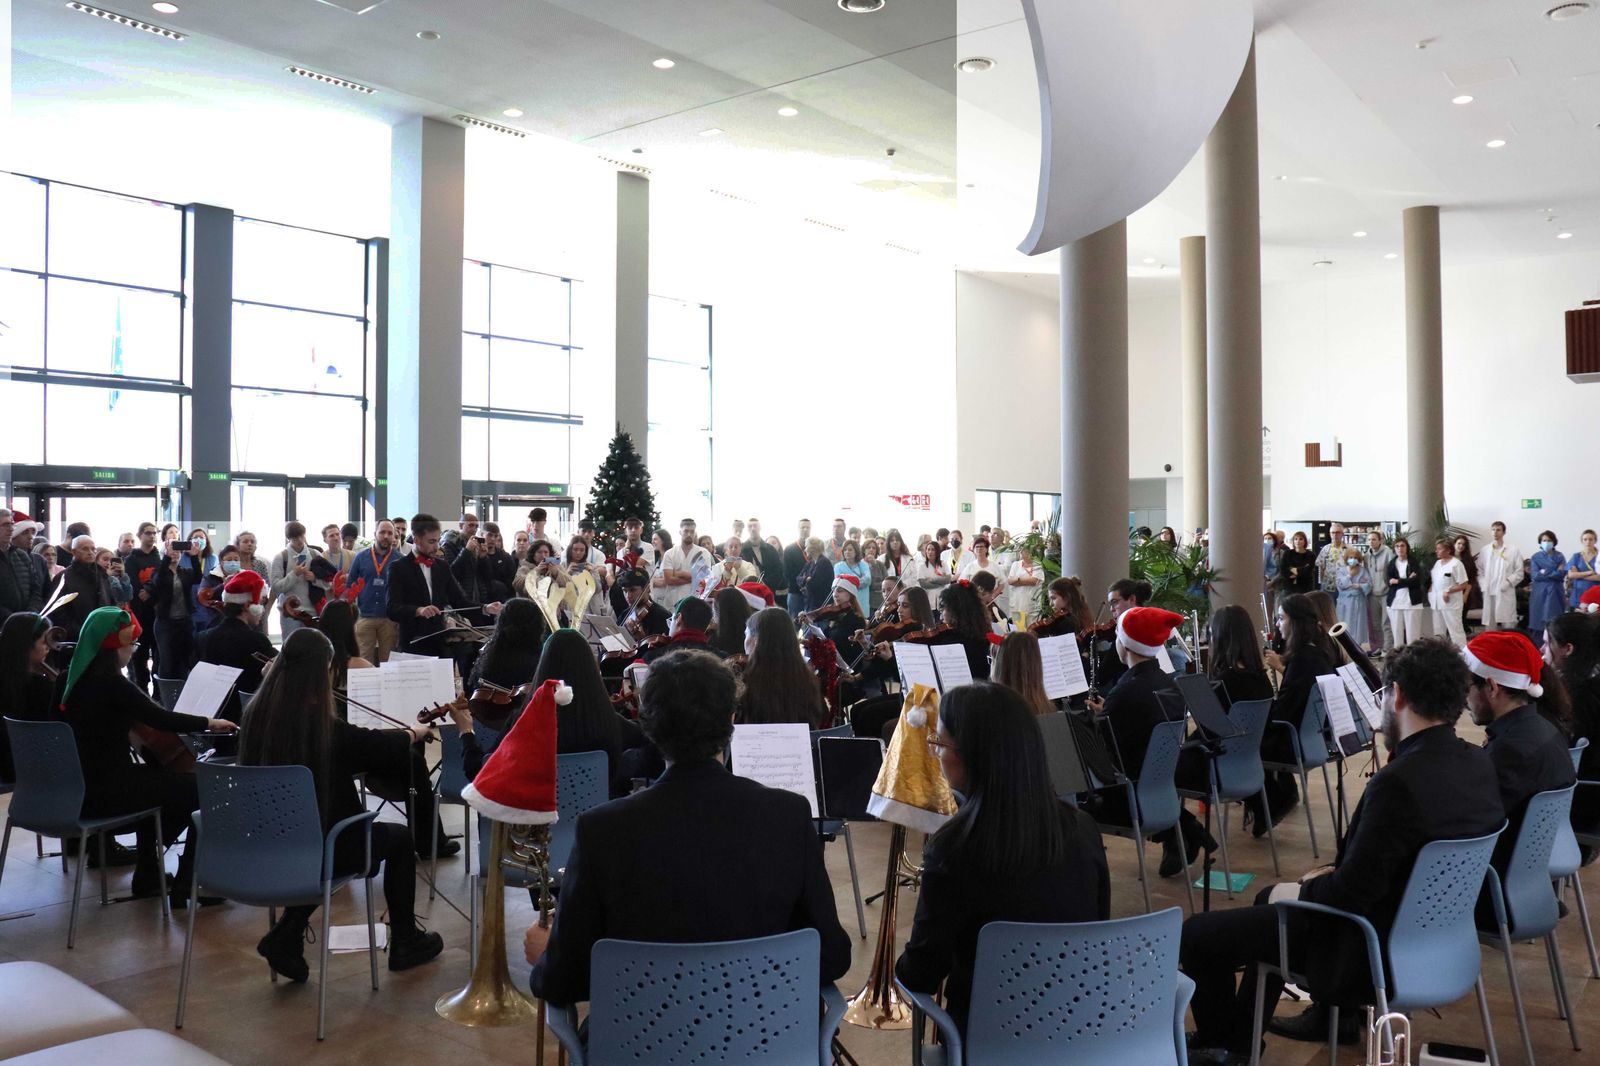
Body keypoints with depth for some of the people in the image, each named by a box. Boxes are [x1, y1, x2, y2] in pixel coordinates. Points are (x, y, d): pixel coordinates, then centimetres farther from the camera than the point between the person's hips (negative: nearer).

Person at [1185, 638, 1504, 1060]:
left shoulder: (1399, 781, -31)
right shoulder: (1480, 764, -4)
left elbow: (1349, 894, -26)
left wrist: (1300, 891, -7)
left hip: (1376, 950, -9)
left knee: (1197, 934, 0)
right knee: (1270, 899, 28)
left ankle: (1221, 1045, 26)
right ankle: (1236, 1037, 35)